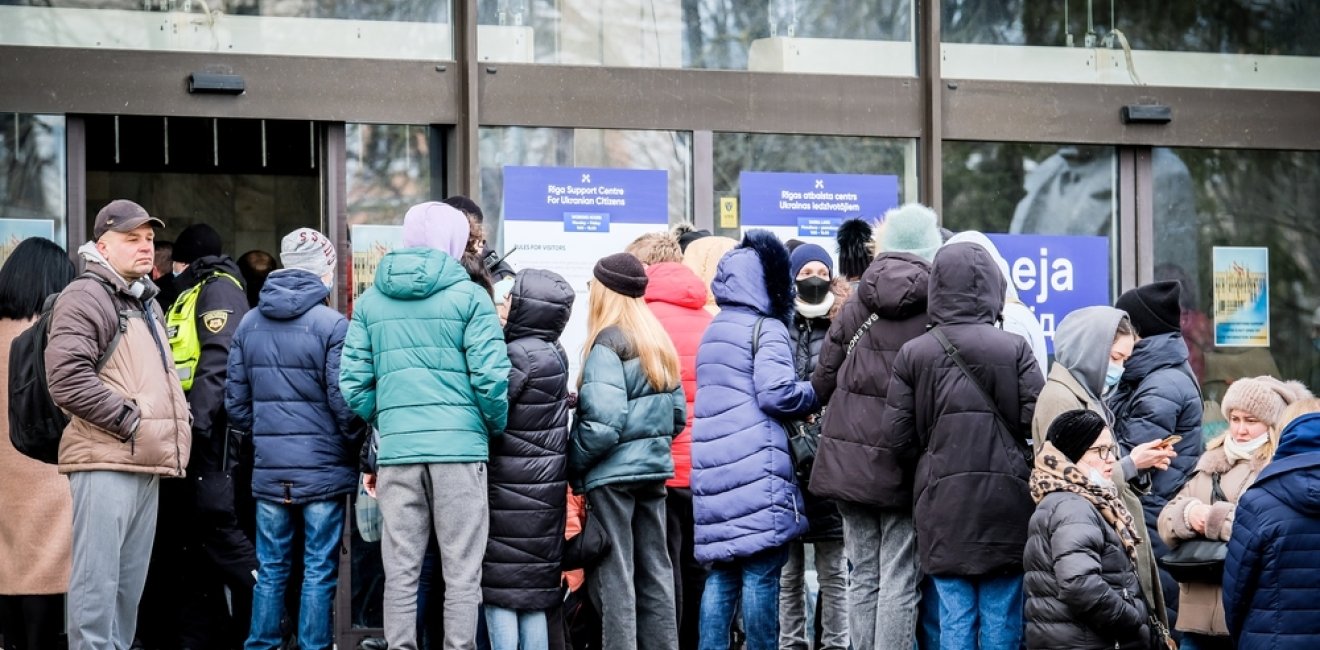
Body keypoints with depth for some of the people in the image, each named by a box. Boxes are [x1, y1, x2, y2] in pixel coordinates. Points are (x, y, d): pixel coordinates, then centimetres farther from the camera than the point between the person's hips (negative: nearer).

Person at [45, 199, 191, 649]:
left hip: (146, 463, 9)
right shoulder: (86, 297, -7)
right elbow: (67, 378, -19)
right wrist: (129, 421, -17)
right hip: (105, 462, -9)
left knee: (130, 581, 12)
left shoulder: (146, 303, 22)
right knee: (97, 579, -11)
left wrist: (177, 419, 15)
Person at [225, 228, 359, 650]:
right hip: (323, 469, -5)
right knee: (319, 572, 2)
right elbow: (344, 401, -12)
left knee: (270, 571, 12)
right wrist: (356, 447, 4)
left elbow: (236, 401, 9)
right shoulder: (331, 325, -12)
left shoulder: (249, 324, 6)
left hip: (268, 470, 5)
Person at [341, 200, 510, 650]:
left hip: (397, 449, 3)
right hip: (461, 446, -3)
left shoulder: (370, 301, 10)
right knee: (462, 573, 1)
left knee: (400, 573, 6)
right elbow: (490, 377, -7)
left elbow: (353, 383, 6)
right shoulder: (469, 296, -1)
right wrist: (498, 429, 9)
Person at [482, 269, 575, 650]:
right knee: (535, 594, 10)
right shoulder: (553, 355, 9)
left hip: (509, 491, -8)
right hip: (544, 490, 8)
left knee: (499, 591, -4)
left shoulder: (519, 355, -16)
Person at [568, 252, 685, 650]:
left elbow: (603, 422, -19)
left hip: (613, 472, -8)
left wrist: (573, 464, -8)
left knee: (614, 576, -3)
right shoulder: (658, 342, 11)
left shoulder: (607, 342, -13)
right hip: (654, 469, 8)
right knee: (655, 571, 12)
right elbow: (677, 413, 14)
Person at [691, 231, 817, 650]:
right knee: (761, 575, -4)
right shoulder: (766, 328, -5)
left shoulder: (713, 331, 20)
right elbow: (777, 394, -16)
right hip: (755, 467, -8)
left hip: (714, 467, 8)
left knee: (721, 574, 10)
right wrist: (813, 396, 2)